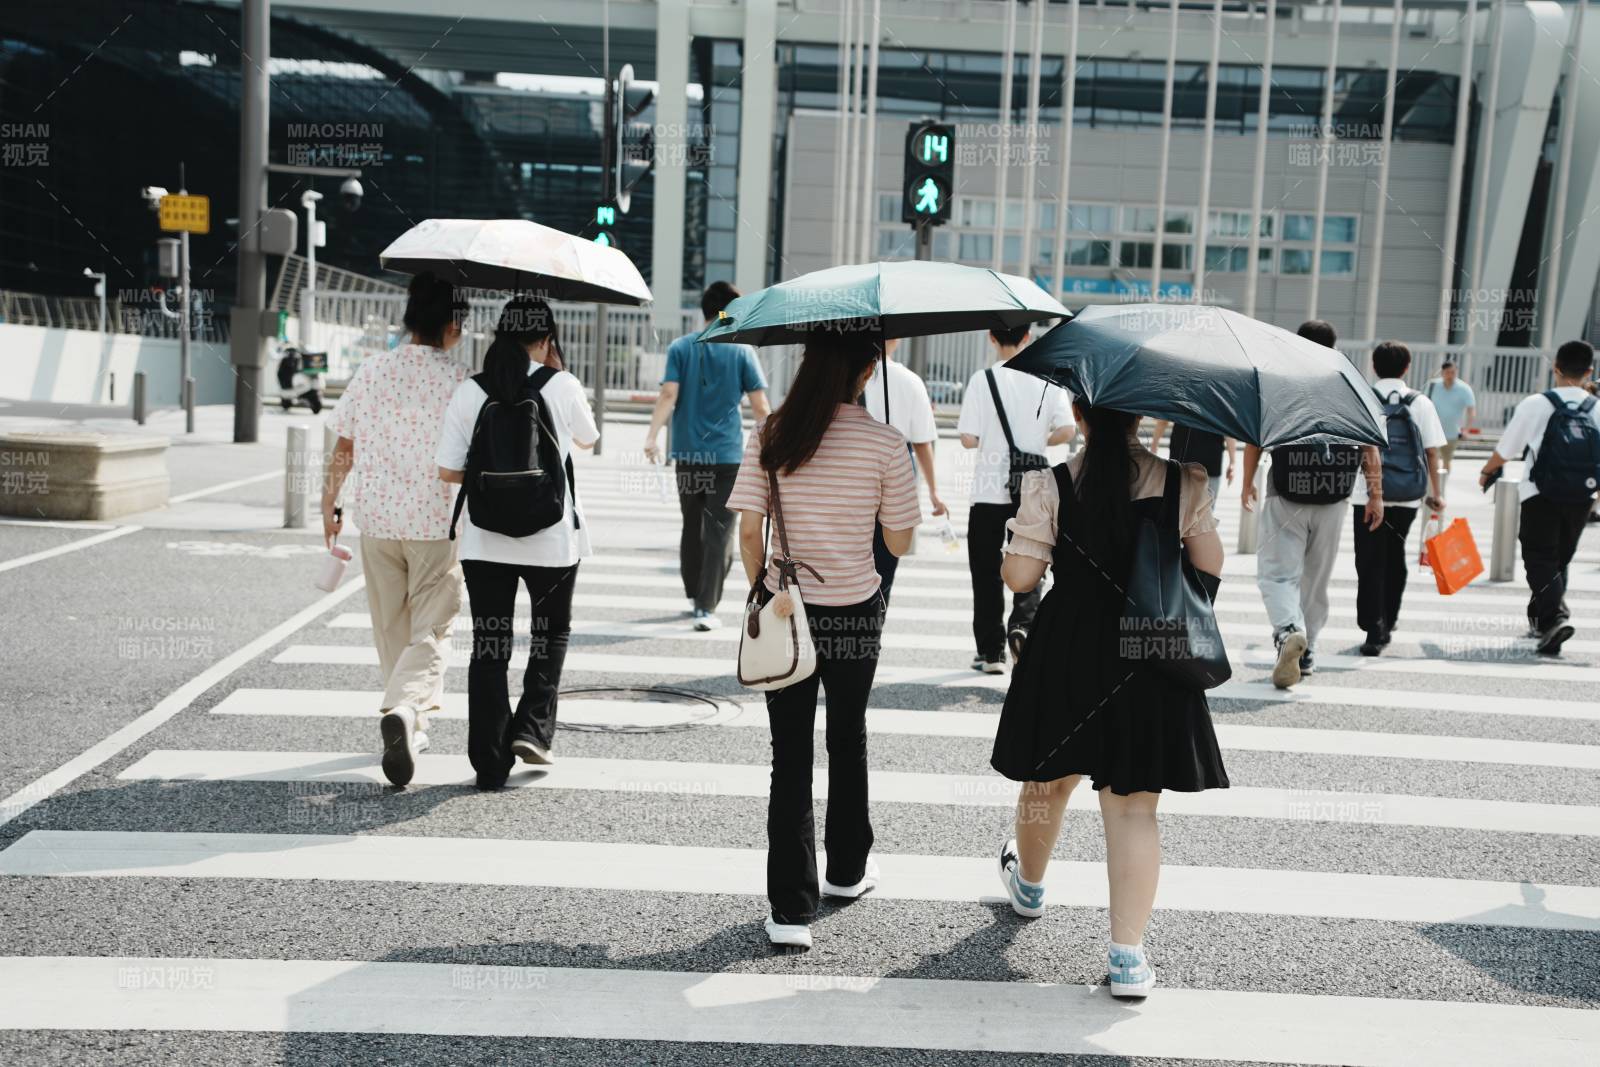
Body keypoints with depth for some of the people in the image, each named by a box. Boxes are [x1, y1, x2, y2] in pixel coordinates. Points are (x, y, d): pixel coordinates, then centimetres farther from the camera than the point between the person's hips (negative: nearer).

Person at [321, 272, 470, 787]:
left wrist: (329, 503, 16)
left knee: (391, 630, 17)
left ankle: (411, 729, 28)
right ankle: (404, 709, -24)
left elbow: (343, 449, 4)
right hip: (438, 522, -3)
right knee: (431, 630, 1)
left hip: (377, 519, 4)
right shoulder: (460, 379, -9)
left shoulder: (371, 371, 1)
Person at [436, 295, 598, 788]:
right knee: (551, 632, 22)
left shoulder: (470, 391, -4)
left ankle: (490, 761, 10)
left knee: (489, 645, 8)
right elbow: (588, 439, 12)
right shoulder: (562, 386, -7)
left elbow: (448, 470, -5)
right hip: (552, 537, -1)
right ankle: (533, 728, 11)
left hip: (484, 540, 1)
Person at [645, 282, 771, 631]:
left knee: (692, 526, 16)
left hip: (687, 452, 3)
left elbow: (668, 396, -9)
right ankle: (706, 607, -5)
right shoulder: (742, 351, -2)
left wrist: (652, 436, -12)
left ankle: (694, 596, 28)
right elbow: (759, 406, -4)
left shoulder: (680, 347, 3)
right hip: (727, 454, -3)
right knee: (719, 531, 0)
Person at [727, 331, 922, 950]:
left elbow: (748, 531, -7)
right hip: (855, 614, 0)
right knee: (848, 741, 21)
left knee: (790, 756, 7)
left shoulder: (771, 435, -6)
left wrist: (760, 591, 8)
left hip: (784, 609, 1)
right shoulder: (884, 443, -11)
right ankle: (847, 869, 40)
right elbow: (900, 542, -5)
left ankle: (790, 909, 5)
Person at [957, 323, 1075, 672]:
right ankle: (1022, 623, -11)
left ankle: (990, 652, 12)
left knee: (986, 571, 9)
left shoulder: (982, 379, -9)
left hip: (989, 491, -2)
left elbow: (969, 439, -13)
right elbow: (1066, 431, -6)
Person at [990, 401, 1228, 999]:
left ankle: (1028, 884, 48)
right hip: (1151, 658, 1)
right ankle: (1127, 954, 2)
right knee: (1133, 805, 5)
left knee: (1048, 779, 21)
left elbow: (1020, 575, -11)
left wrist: (1014, 540, 9)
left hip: (1067, 657, 0)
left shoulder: (1049, 486, -11)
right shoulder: (1185, 482, -4)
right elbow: (1209, 566, 1)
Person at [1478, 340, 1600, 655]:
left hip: (1541, 495, -4)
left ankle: (1554, 617, -24)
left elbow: (1506, 449, 0)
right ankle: (1540, 617, 29)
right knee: (1559, 560, 19)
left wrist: (1486, 471, 18)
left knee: (1540, 560, -3)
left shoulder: (1536, 404, -7)